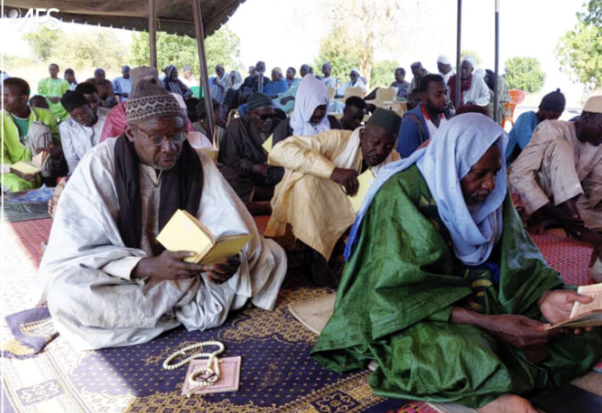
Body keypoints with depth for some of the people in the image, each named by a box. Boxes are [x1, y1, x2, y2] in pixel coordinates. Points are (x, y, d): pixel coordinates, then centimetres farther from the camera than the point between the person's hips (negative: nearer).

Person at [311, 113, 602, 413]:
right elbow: (406, 293, -24)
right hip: (415, 316, -7)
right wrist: (488, 324, -32)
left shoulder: (491, 194, 0)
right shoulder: (403, 194, -21)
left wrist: (543, 297, -24)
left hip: (474, 296, 8)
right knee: (464, 356, -40)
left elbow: (514, 259, -1)